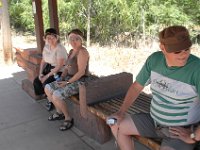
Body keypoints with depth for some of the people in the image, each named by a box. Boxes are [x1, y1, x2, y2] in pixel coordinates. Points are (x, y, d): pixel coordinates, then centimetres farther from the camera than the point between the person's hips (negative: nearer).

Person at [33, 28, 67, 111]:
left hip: (59, 72, -8)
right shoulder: (46, 47, 4)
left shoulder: (60, 49, -20)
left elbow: (59, 66, -24)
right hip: (49, 69, 8)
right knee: (36, 81, -6)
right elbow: (43, 61, 11)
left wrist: (47, 76, -21)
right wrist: (40, 73, -2)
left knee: (46, 83, -25)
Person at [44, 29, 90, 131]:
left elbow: (81, 72, -23)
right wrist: (61, 78, 1)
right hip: (70, 79, 10)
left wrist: (67, 82, -19)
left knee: (56, 95, -25)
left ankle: (68, 118, -2)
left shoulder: (82, 52, -17)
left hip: (79, 81, -10)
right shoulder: (71, 51, 12)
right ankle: (59, 112, 22)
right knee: (47, 88, 9)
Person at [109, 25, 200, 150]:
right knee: (116, 126, 6)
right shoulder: (154, 59, -8)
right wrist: (121, 112, -2)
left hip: (181, 130, -5)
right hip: (154, 120, 6)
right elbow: (137, 86, 3)